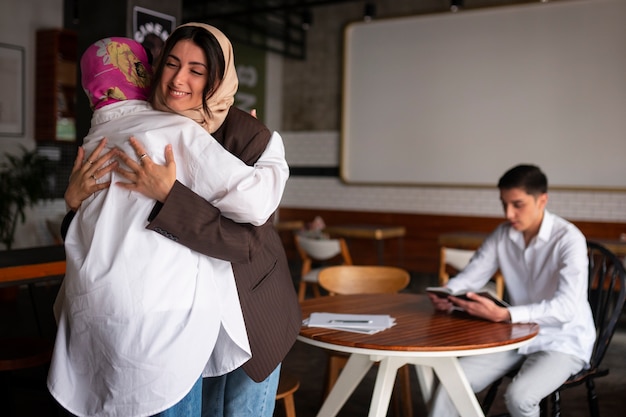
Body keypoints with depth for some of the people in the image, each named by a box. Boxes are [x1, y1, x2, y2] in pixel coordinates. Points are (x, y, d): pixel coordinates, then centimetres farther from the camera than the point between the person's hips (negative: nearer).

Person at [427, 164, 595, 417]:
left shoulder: (568, 239, -20)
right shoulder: (502, 235, -1)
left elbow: (566, 307, -30)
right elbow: (470, 276, 4)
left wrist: (503, 315, -43)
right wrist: (446, 295, -20)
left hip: (564, 341, -5)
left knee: (519, 396, -31)